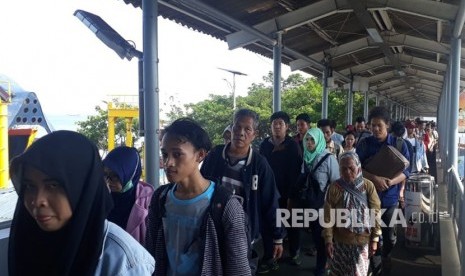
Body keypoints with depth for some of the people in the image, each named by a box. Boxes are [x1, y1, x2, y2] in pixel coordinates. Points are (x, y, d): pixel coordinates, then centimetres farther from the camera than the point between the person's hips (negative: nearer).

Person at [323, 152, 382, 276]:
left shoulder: (368, 186, -6)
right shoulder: (334, 188, -8)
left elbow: (375, 213, -2)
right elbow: (328, 216, -6)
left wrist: (375, 239, -2)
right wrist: (328, 240, -8)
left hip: (362, 241, 0)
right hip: (340, 242, 0)